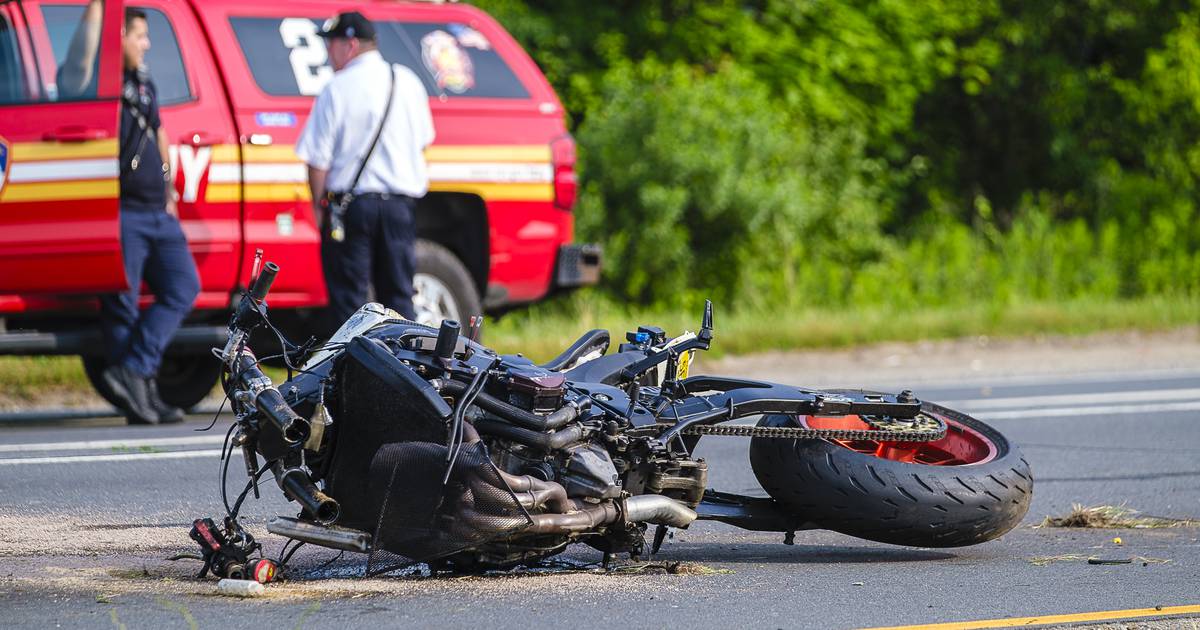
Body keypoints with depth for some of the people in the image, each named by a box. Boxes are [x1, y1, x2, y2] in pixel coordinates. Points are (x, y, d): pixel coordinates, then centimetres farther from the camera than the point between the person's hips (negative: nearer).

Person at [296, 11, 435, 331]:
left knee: (348, 297, 1)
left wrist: (319, 205, 3)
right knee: (398, 293, 9)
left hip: (352, 203, -5)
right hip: (400, 204, 5)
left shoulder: (337, 89, -10)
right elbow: (423, 141, 17)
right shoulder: (408, 82, 7)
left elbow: (317, 159, -9)